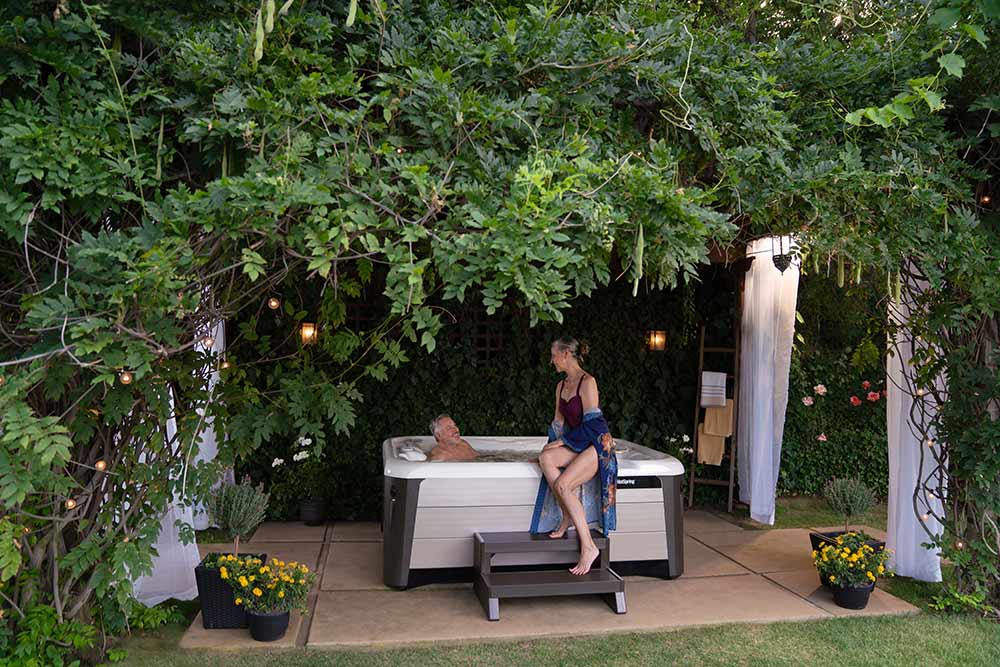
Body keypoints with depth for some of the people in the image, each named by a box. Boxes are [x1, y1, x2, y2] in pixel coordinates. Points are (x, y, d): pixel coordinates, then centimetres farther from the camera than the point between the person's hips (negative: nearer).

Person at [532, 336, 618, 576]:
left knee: (563, 484, -27)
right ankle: (567, 517, -15)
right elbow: (558, 421, 20)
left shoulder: (587, 382, -11)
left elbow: (590, 423, -15)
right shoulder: (561, 386, 15)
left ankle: (588, 546, -22)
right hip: (575, 445, 7)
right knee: (546, 457, -23)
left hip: (597, 445, -7)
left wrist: (564, 441, -12)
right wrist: (552, 444, 9)